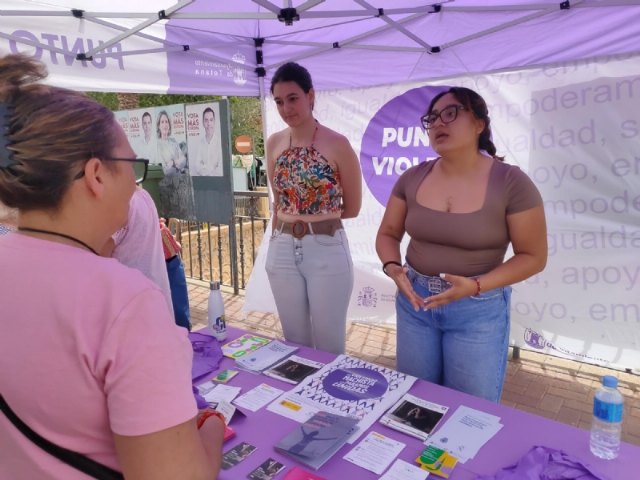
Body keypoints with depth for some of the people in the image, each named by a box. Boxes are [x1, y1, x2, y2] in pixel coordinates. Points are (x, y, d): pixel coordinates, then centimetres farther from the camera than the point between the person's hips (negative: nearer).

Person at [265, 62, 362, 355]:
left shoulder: (337, 144, -9)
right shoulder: (274, 144, 6)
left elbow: (352, 208, 0)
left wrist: (312, 216, 5)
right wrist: (278, 239, 15)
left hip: (327, 249, -4)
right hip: (282, 251, 5)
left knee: (329, 342, 10)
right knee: (295, 340, 17)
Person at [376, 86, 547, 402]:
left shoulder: (510, 183, -13)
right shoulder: (412, 178, -2)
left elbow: (533, 256, -9)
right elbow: (388, 233, 7)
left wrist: (476, 286, -22)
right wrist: (392, 268, -14)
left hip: (478, 309, -3)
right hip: (415, 300, 4)